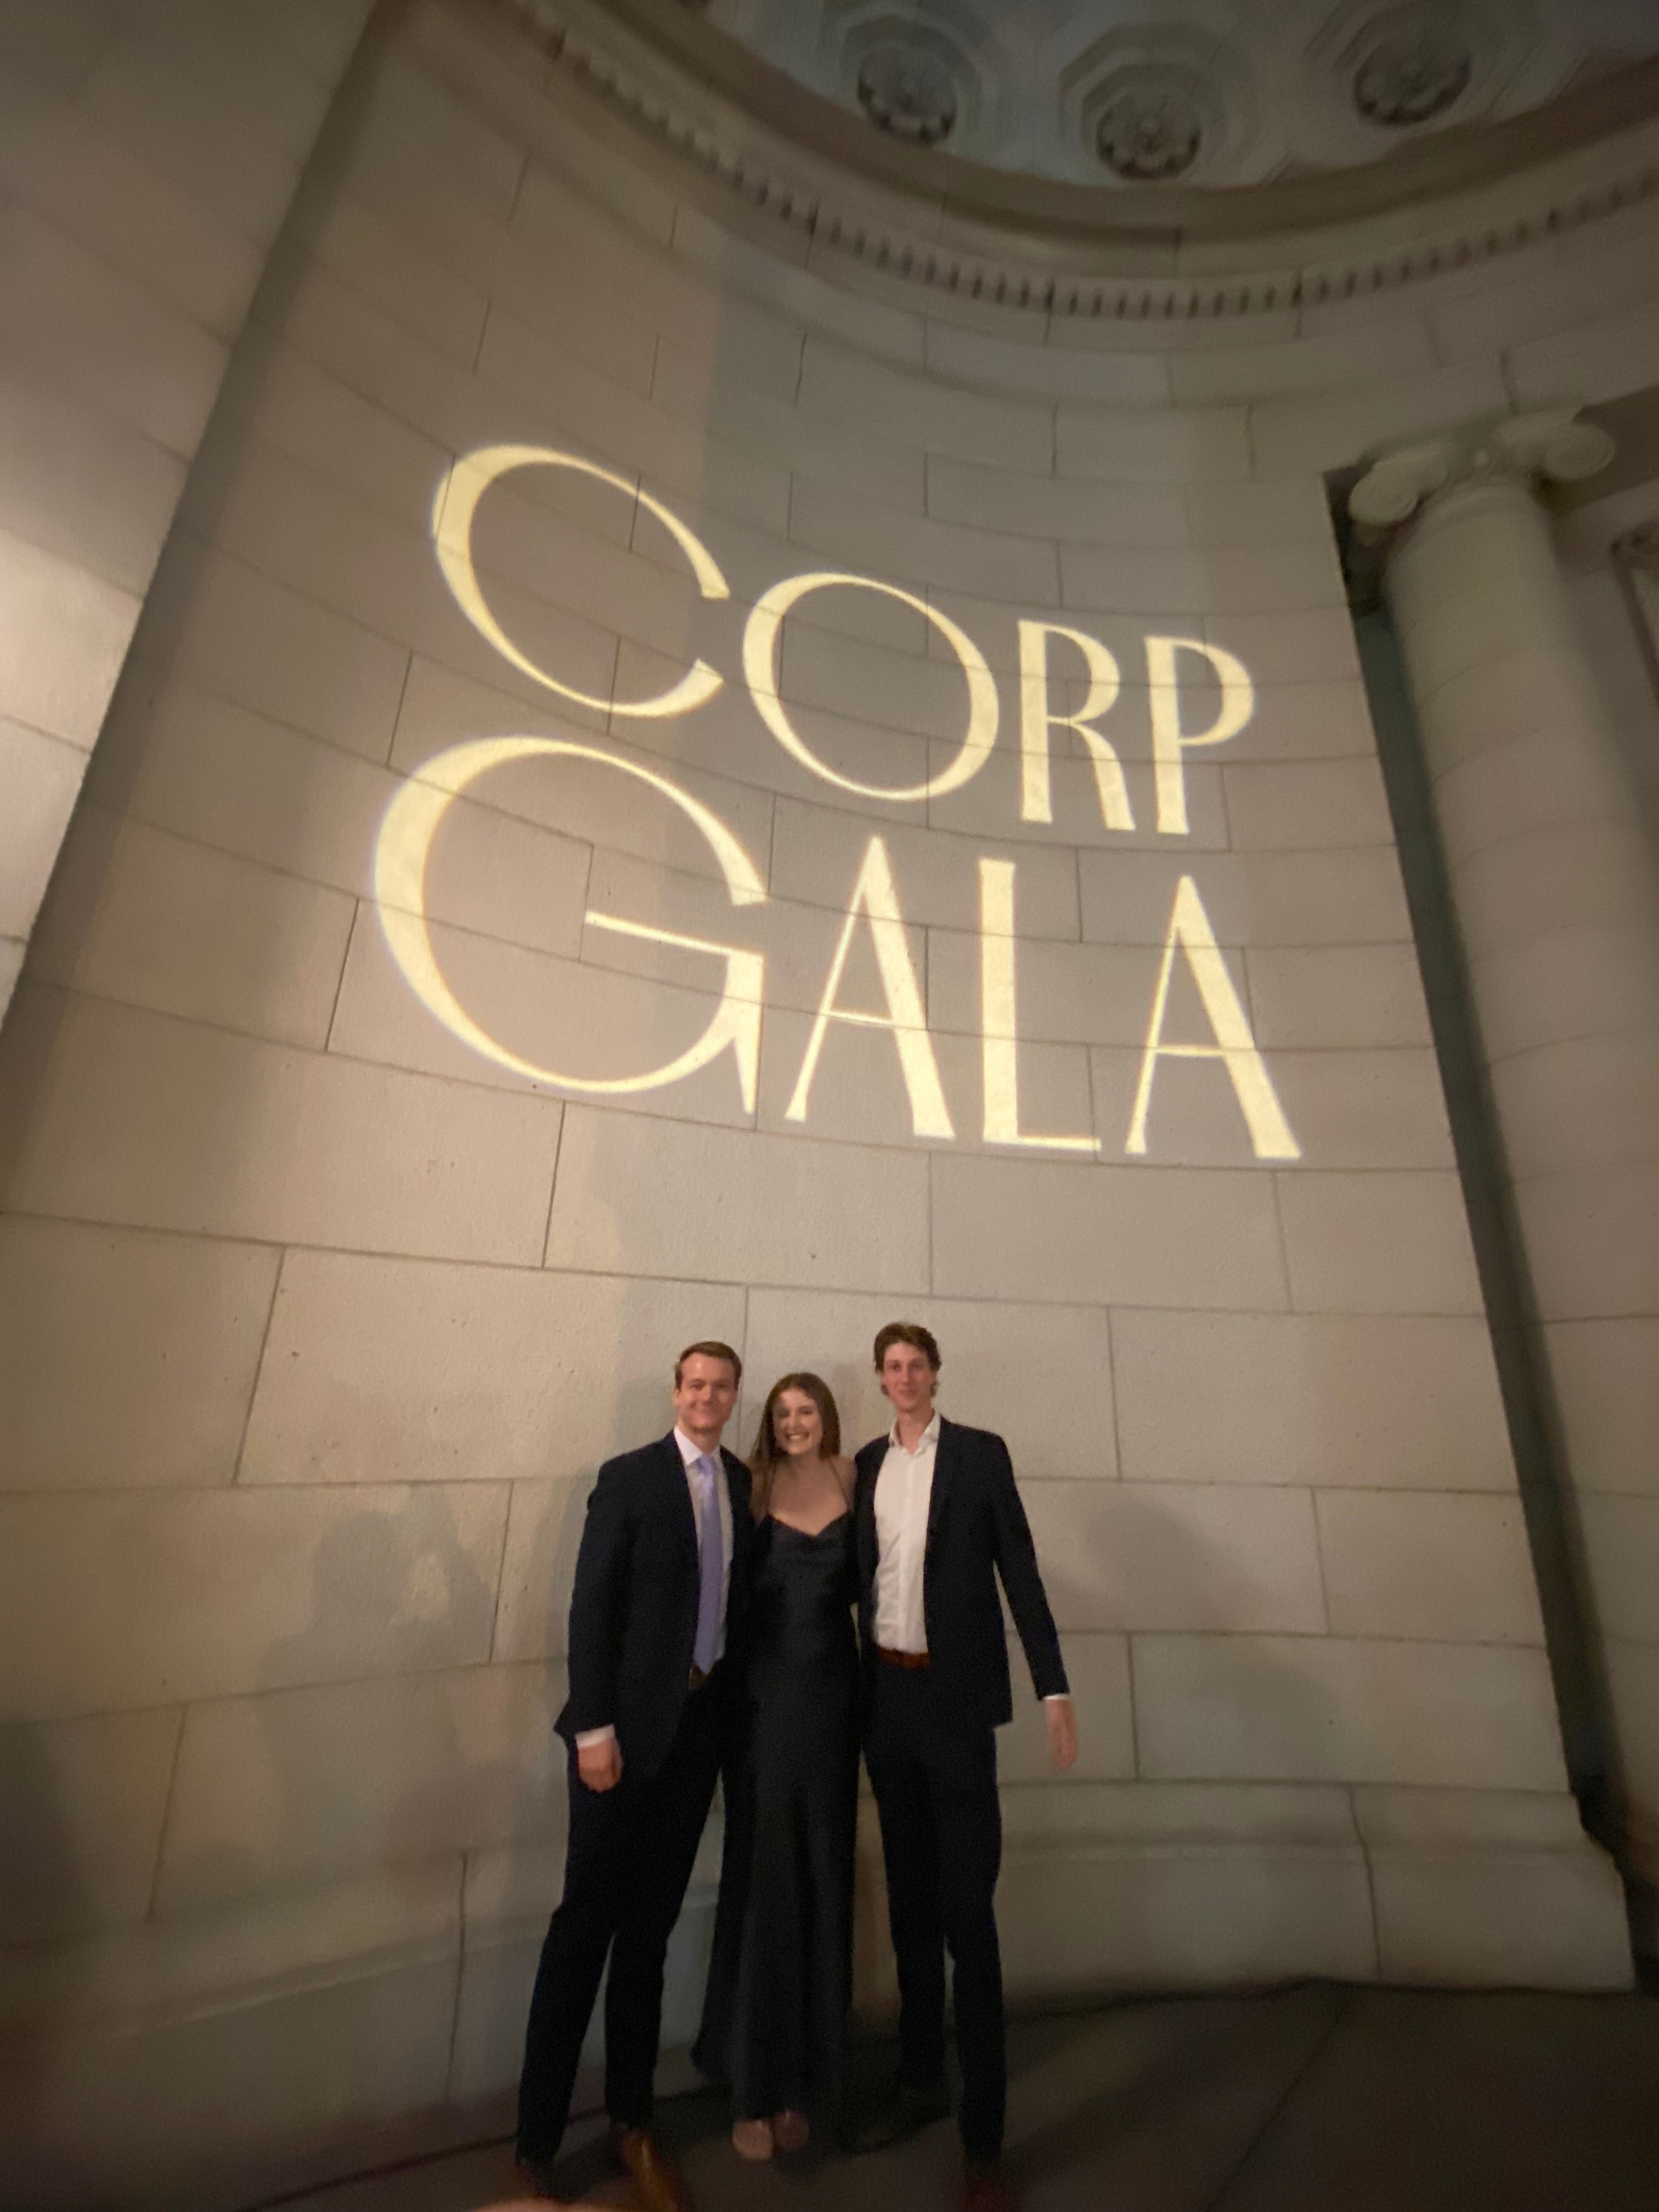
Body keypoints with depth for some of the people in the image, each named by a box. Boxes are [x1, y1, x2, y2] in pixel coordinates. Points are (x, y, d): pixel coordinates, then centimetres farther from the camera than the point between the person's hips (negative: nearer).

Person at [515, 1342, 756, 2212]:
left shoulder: (743, 1482, 4)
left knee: (650, 1925, 16)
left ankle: (632, 2124, 32)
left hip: (704, 1719, 4)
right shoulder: (628, 1476, -10)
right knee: (585, 1923, 7)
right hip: (631, 1722, -4)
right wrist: (593, 1727, -13)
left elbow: (738, 1596, 7)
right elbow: (591, 1606, -11)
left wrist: (735, 1711, 5)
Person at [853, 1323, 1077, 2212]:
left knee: (967, 1912, 1)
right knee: (910, 1898, 18)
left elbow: (1020, 1571, -7)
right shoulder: (867, 1464, 5)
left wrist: (1054, 1687, -9)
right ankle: (921, 2080, 35)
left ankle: (983, 2140, 16)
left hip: (954, 1696, -4)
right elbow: (862, 1575, 8)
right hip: (886, 1696, 4)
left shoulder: (981, 1454, -6)